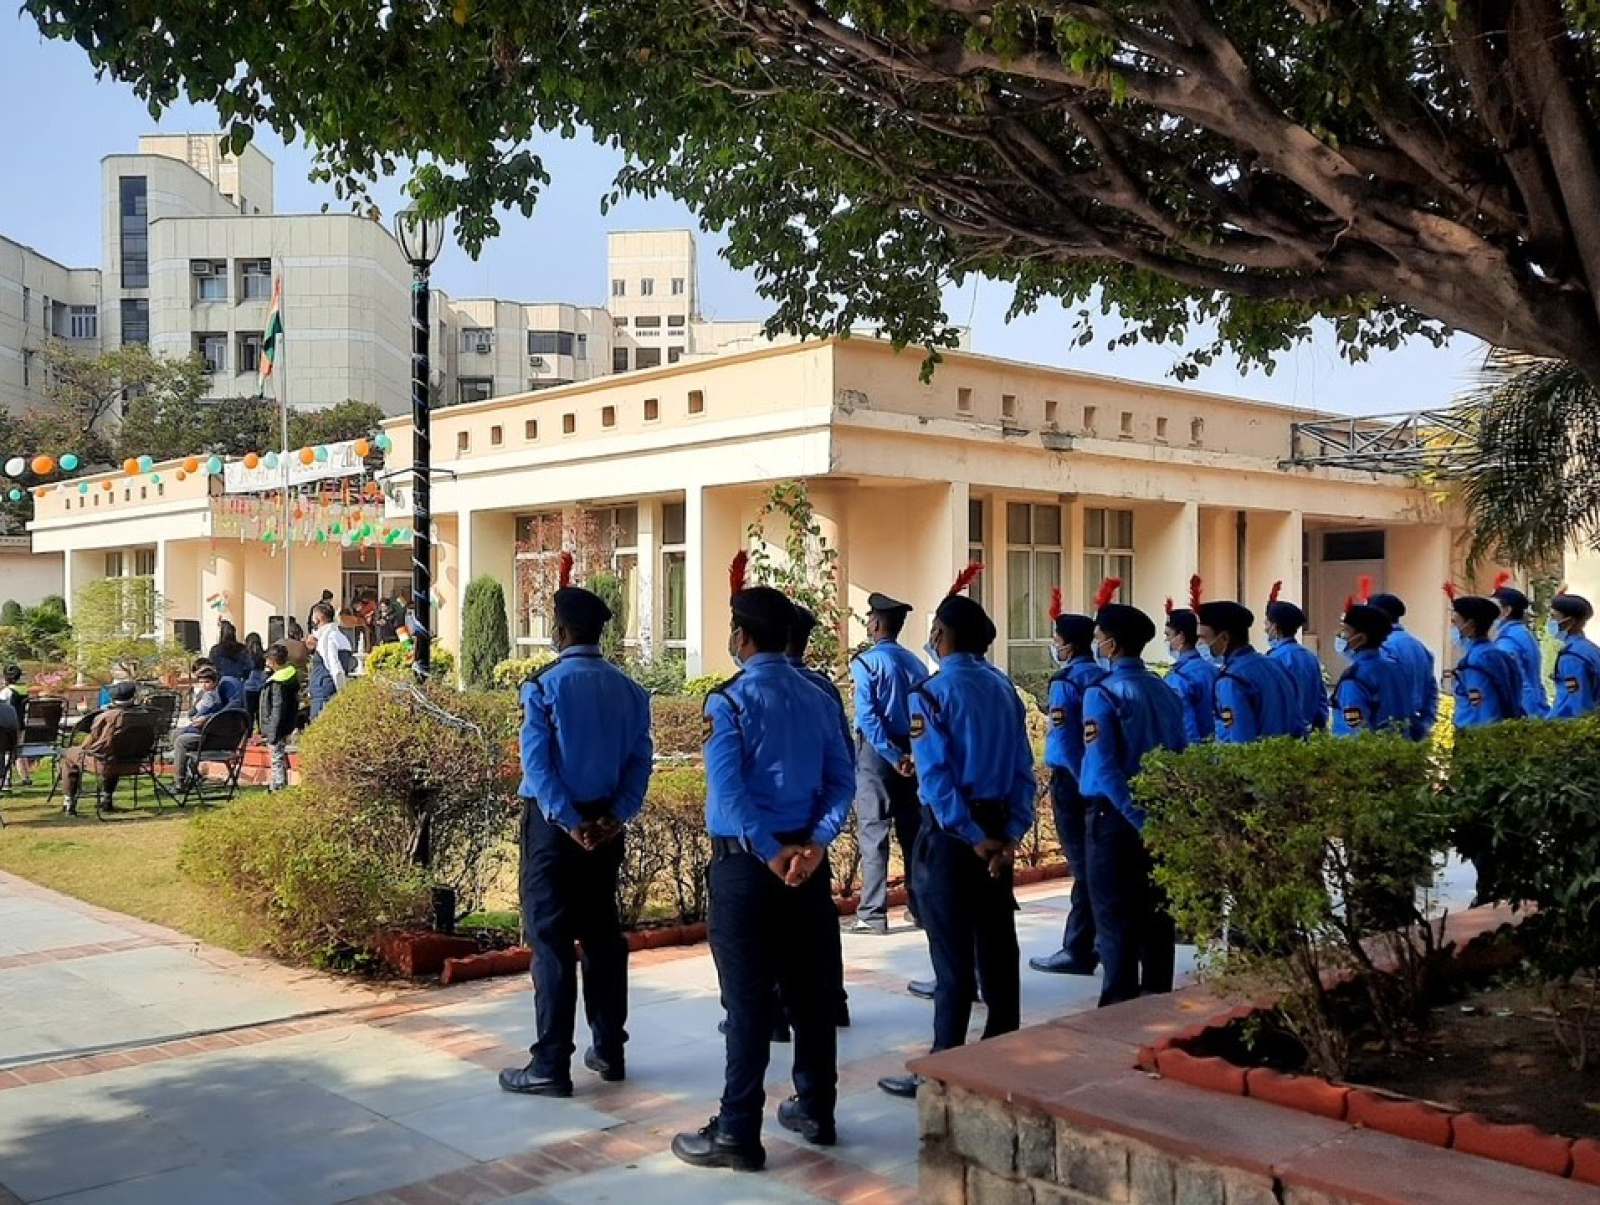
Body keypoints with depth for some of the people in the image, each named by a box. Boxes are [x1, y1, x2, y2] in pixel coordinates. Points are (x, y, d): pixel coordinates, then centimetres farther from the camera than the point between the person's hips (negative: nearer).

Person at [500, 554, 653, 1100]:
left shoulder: (544, 686, -10)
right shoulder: (629, 690, 5)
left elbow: (538, 764, -16)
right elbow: (639, 760, -1)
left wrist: (571, 822, -16)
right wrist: (615, 815, -6)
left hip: (556, 823, -5)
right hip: (605, 823, 5)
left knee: (552, 941, 0)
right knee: (603, 934, 14)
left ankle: (551, 1067, 3)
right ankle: (609, 1051, 22)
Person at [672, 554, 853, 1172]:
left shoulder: (729, 701, -11)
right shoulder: (818, 699, 7)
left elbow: (729, 790, -20)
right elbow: (842, 780, 1)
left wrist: (772, 854, -16)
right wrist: (816, 842, -8)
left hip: (746, 861, -6)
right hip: (807, 858, 6)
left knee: (749, 999, 0)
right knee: (811, 989, 14)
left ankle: (738, 1134, 8)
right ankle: (815, 1111, 27)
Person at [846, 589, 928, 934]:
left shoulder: (866, 662, -9)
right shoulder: (915, 663, 8)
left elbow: (867, 716, -16)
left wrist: (893, 756, -15)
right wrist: (909, 754, 1)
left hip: (877, 751, -5)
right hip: (913, 752, 6)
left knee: (873, 830, -3)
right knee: (912, 828, 12)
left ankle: (873, 914, -4)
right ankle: (921, 907, 19)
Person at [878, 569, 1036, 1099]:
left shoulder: (933, 692, -10)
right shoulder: (1003, 687, 7)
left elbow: (936, 776, -17)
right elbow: (1025, 768, 3)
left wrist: (972, 837, -14)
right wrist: (1011, 832, 0)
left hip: (951, 832, -6)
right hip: (997, 827, 6)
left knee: (952, 954, 0)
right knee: (997, 945, 14)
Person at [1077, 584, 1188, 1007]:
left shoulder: (1103, 694, -13)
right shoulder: (1164, 691, 6)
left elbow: (1105, 768, -20)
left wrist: (1138, 819, -17)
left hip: (1115, 815, -6)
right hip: (1160, 814, 6)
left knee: (1115, 917, 3)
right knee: (1155, 911, 14)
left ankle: (1120, 1006, 7)